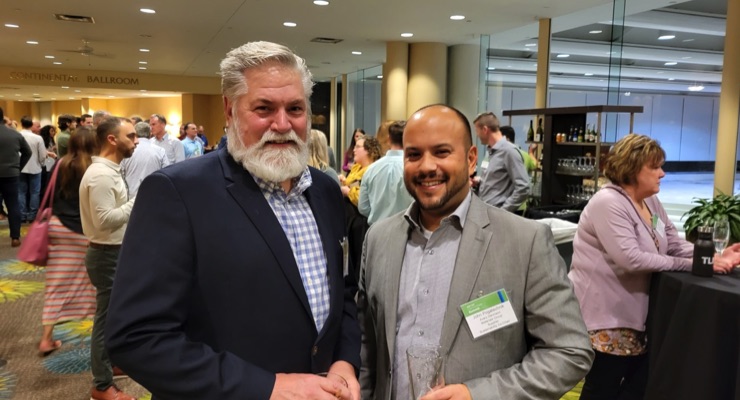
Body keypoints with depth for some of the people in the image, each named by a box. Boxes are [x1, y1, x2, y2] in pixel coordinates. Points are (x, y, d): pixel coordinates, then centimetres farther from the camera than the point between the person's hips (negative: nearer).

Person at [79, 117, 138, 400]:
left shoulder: (109, 170, 10)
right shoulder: (101, 174, -22)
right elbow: (105, 220, -28)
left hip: (115, 251, 10)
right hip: (108, 255, -10)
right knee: (107, 317, 1)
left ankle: (110, 362, 41)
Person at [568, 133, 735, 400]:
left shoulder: (651, 202, 11)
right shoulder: (608, 203, -19)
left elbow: (676, 245, 9)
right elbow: (631, 259, -27)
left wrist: (714, 257, -10)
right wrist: (690, 265, -21)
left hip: (633, 313, 9)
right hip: (606, 317, -9)